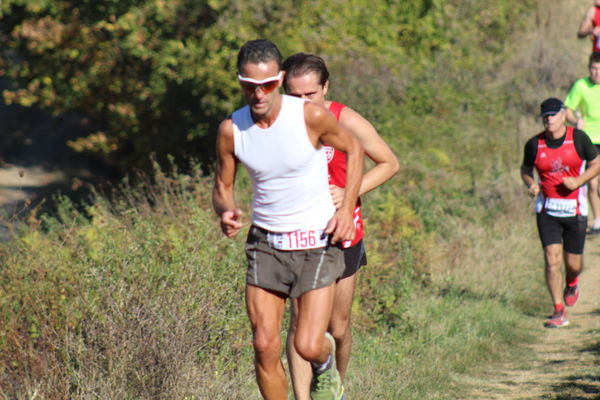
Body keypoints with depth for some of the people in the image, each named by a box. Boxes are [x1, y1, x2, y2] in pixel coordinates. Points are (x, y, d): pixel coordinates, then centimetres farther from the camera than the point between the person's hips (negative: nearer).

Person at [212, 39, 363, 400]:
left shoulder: (312, 116, -15)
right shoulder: (231, 130, -6)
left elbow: (354, 149, 3)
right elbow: (222, 186, 7)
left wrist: (347, 209, -5)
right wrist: (226, 212, -16)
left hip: (317, 242, -3)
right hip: (266, 244, 3)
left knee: (308, 347, -11)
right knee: (265, 347, -4)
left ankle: (326, 365, 27)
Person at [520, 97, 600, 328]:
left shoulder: (578, 138, -5)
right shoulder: (534, 144, -2)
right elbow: (526, 169, 14)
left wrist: (578, 181, -13)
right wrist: (531, 185, -7)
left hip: (575, 209, 0)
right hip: (547, 209, 0)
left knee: (573, 263, 6)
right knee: (551, 259, -11)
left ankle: (572, 283, 44)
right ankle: (559, 312, -3)